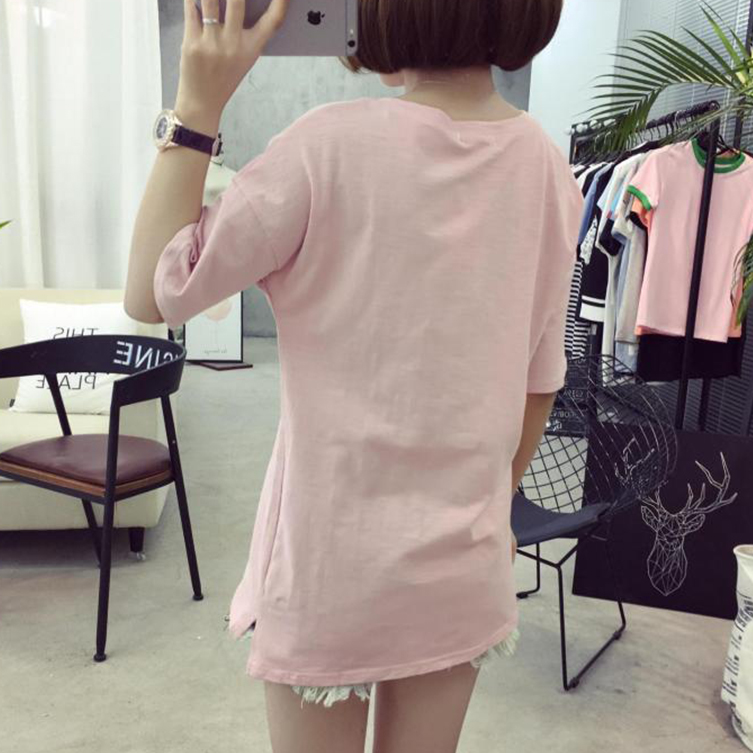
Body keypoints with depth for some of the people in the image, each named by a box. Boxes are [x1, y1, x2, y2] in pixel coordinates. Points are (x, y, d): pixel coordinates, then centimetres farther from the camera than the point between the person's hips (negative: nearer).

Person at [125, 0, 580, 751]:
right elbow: (539, 380, 4)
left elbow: (152, 293, -11)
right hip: (465, 557, 4)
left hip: (330, 556, -3)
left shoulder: (333, 146, -17)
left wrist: (197, 107, -11)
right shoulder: (548, 169, -3)